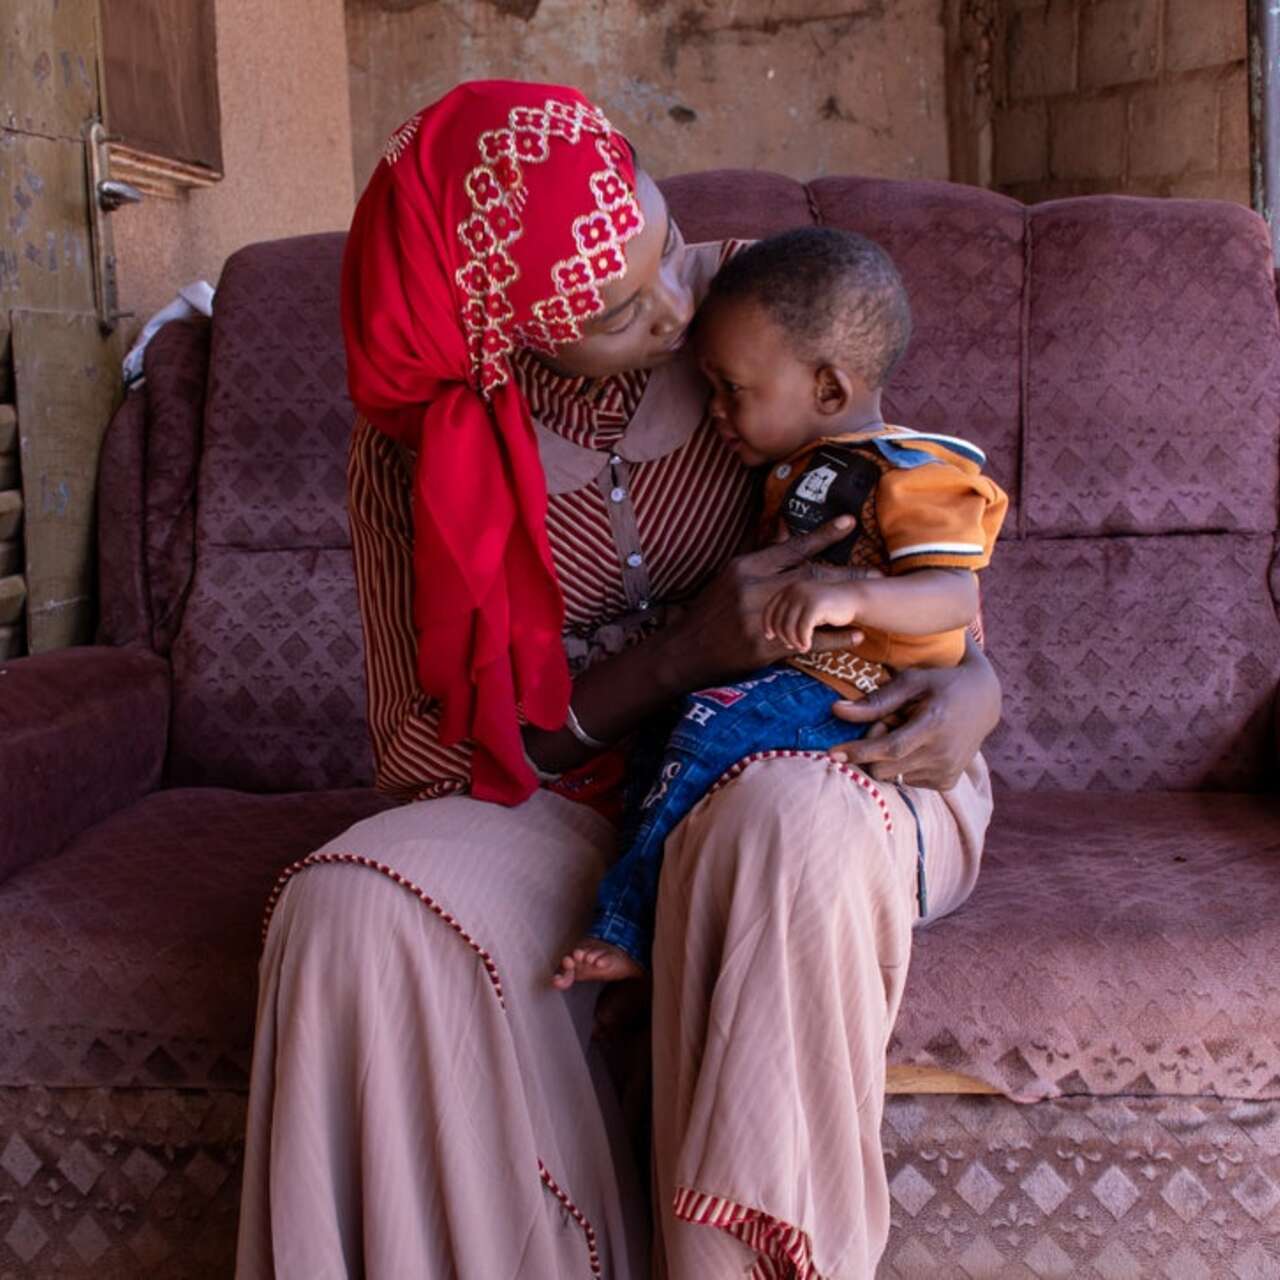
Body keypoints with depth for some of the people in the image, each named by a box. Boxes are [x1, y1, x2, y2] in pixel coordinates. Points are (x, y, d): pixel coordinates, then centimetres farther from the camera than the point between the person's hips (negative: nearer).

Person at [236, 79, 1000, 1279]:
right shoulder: (413, 450, -7)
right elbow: (422, 748, -9)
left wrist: (973, 679, -15)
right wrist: (688, 651, -21)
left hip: (818, 756, 0)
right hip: (578, 800, 1)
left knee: (784, 825, -38)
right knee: (358, 910, -30)